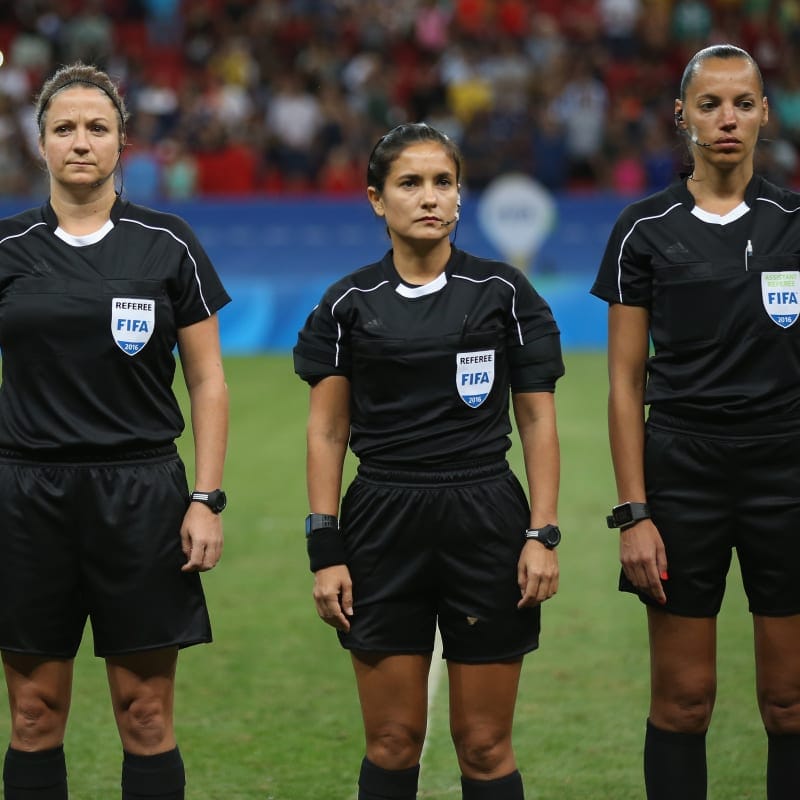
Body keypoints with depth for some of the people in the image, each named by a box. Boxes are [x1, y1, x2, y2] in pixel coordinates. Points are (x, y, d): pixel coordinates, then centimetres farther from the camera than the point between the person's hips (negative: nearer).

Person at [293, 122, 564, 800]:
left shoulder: (503, 292, 2)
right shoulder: (349, 304, 3)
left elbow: (538, 421, 3)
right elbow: (326, 431, 5)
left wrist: (543, 534, -5)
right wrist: (326, 549, -1)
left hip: (485, 522, -1)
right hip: (383, 526, 1)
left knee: (485, 744, 2)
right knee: (392, 742, 3)